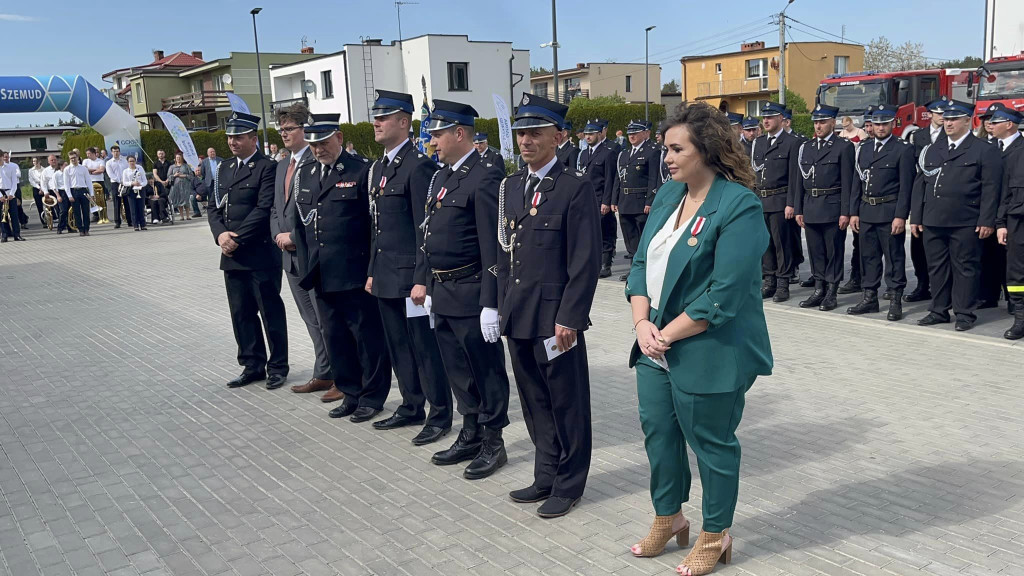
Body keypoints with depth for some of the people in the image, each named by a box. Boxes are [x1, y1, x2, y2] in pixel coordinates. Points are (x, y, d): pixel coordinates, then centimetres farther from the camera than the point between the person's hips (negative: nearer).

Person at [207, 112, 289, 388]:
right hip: (232, 256, 7)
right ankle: (252, 366, 23)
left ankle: (278, 368, 13)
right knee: (241, 313, 12)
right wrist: (220, 234, -6)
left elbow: (264, 209, -16)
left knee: (271, 313, 2)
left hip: (261, 254, -7)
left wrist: (238, 239, -16)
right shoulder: (225, 168, 15)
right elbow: (213, 206, 13)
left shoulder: (267, 168, -8)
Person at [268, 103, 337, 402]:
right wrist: (278, 235, 2)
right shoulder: (282, 166, 16)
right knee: (312, 320, 15)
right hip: (290, 254, 9)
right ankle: (323, 375, 26)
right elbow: (276, 207, 20)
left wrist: (294, 236, -16)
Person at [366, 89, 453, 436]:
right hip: (386, 276, 9)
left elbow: (425, 228, -17)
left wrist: (422, 279, -19)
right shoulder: (379, 167, 15)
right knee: (399, 346, 16)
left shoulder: (419, 166, -13)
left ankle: (439, 414, 14)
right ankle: (411, 407, 29)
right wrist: (373, 271, 18)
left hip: (411, 276, -9)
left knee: (425, 346, 1)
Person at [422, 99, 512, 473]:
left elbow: (493, 248, -17)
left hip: (470, 294, -9)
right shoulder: (441, 178, 13)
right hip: (442, 295, 9)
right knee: (458, 372, 18)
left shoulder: (484, 180, -14)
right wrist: (430, 288, 16)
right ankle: (471, 436, 32)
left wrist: (491, 305, -19)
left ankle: (492, 443, 19)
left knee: (486, 372, 5)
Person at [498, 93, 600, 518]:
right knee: (535, 403, 16)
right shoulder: (510, 187, 12)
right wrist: (503, 307, 12)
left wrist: (569, 318, -16)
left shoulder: (575, 187, -10)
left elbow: (586, 261, -13)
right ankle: (546, 477, 31)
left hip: (555, 318, -6)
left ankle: (568, 484, 22)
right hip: (518, 318, 7)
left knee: (566, 403, 6)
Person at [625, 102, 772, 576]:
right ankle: (668, 519, 40)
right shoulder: (668, 194, 7)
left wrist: (667, 334, -16)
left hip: (708, 354, -7)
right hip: (656, 347, 7)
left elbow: (723, 295, -22)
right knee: (657, 432, 17)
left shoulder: (739, 207, -17)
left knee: (710, 443, 9)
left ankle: (715, 536, 30)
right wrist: (642, 322, -6)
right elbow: (642, 263, 8)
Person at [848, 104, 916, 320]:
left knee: (894, 258, 0)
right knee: (868, 256, 11)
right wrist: (854, 212, 9)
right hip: (866, 211, 6)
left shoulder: (903, 149, -5)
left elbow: (906, 186, -10)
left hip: (890, 213, -6)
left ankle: (895, 301, 7)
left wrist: (901, 216, -16)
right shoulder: (865, 148, 13)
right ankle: (870, 298, 21)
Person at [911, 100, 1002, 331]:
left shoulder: (985, 152, 1)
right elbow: (920, 186, 15)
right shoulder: (932, 151, 16)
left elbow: (990, 189, -5)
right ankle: (939, 311, 20)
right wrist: (915, 218, 9)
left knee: (965, 269, 1)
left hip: (965, 224, -5)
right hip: (932, 222, 5)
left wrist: (986, 221, -12)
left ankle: (965, 314, 10)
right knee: (936, 268, 10)